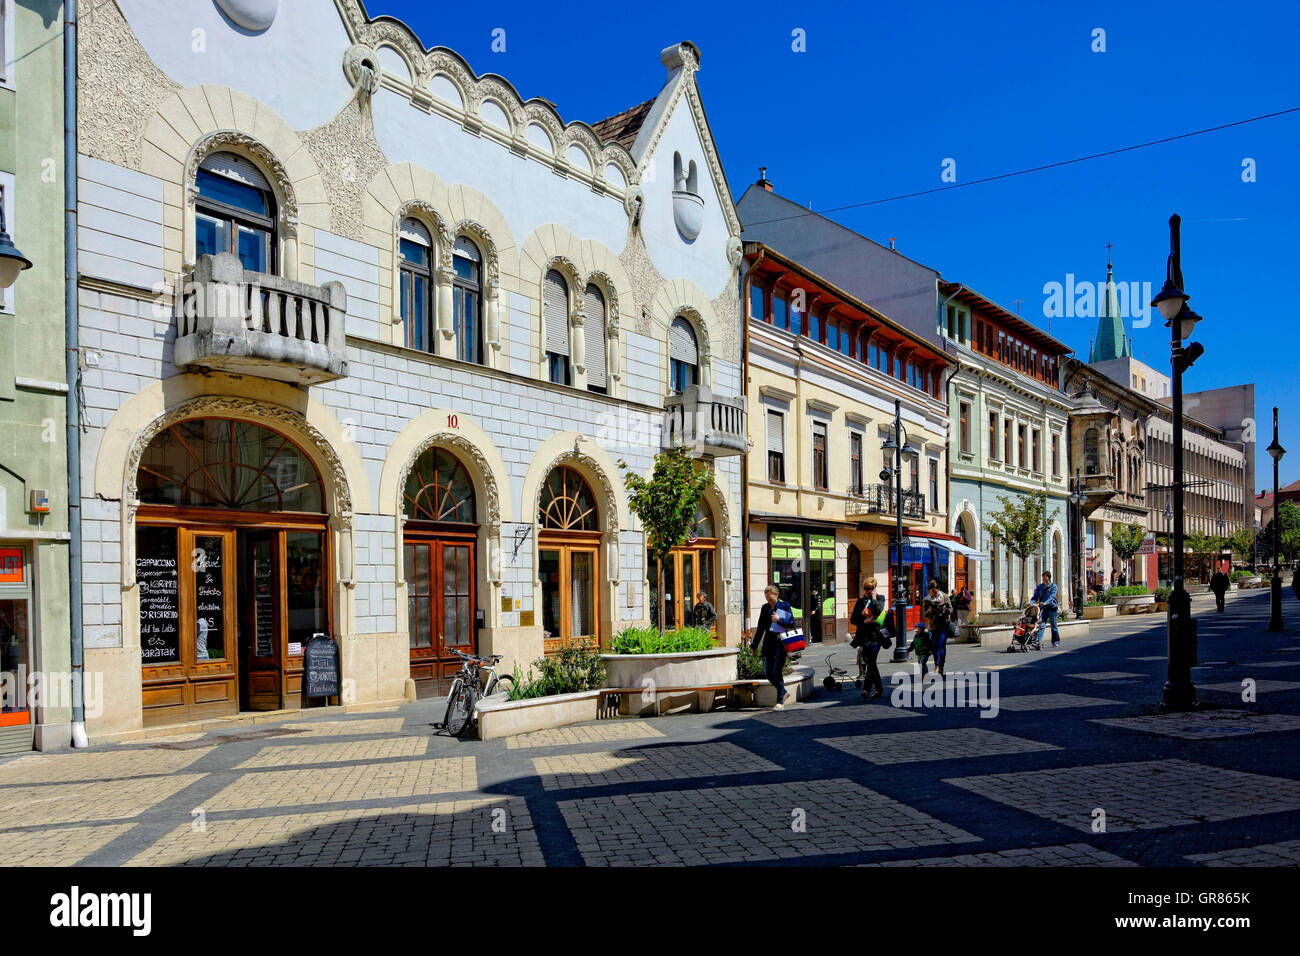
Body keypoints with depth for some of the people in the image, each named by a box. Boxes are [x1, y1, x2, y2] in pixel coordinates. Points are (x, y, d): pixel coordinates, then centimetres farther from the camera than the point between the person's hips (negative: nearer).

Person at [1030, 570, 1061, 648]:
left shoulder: (1053, 586, -2)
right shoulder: (1040, 587, 11)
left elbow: (1052, 597, -17)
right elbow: (1035, 596, 6)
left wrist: (1045, 603, -33)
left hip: (1052, 607, -3)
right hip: (1043, 608, 3)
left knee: (1053, 625, 5)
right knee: (1041, 624, -10)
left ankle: (1056, 642, 18)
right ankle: (1038, 640, -21)